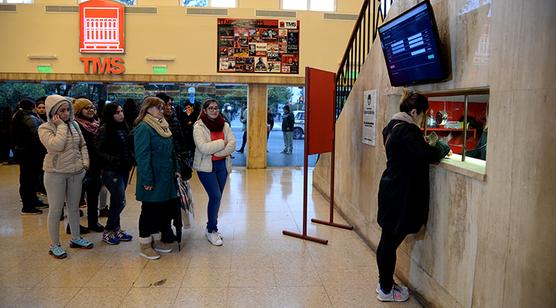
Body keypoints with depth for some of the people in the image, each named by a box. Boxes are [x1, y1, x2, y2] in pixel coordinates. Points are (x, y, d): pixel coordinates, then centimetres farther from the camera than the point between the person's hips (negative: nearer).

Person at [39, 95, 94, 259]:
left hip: (76, 172, 5)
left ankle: (76, 238, 31)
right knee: (56, 210, 3)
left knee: (74, 207, 16)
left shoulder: (74, 124, 4)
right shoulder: (45, 128, -10)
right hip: (55, 174, -5)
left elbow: (82, 145, 12)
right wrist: (61, 125, -19)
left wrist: (85, 163, 1)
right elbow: (56, 145, -26)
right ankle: (55, 245, 16)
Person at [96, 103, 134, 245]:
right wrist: (113, 159, -24)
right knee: (120, 202, -7)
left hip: (124, 170, 6)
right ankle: (107, 232, 10)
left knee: (116, 201, 15)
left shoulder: (124, 128, 7)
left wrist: (131, 158, 2)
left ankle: (116, 229, 26)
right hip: (111, 171, -6)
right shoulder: (105, 130, -11)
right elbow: (98, 152, -12)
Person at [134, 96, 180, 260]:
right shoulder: (144, 128, -14)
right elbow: (142, 156, -19)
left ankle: (156, 240, 29)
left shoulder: (163, 126, 13)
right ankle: (145, 245, 16)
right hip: (153, 179, -8)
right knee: (149, 210, 3)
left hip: (165, 177, 8)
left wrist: (175, 169, 11)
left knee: (162, 209, 15)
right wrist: (147, 179, -22)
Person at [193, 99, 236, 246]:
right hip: (206, 166, -5)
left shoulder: (225, 125, 7)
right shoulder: (199, 127, -8)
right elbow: (203, 148, -21)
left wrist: (215, 152, -16)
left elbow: (232, 144, -4)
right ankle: (211, 231, 5)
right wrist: (222, 143, -14)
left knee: (216, 197, 10)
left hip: (222, 165, 5)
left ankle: (212, 227, 26)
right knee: (215, 196, -11)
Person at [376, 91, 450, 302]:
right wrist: (443, 147, -7)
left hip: (390, 190, 10)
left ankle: (385, 282, 31)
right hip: (399, 195, -10)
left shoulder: (393, 126, 11)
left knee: (387, 241, 17)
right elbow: (427, 154, -27)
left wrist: (429, 146, 8)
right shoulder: (407, 130, -19)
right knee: (391, 243, 2)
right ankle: (386, 290, 15)